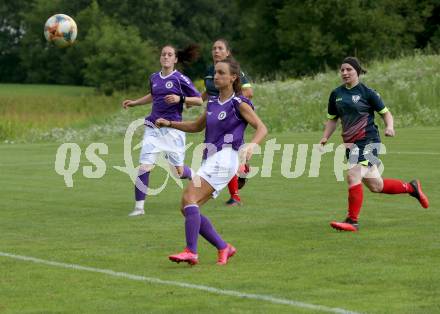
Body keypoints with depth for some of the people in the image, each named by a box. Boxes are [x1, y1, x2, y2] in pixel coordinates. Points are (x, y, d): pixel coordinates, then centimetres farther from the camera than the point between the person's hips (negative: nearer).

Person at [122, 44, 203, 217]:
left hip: (173, 128, -3)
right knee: (144, 166, -12)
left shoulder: (180, 79, -5)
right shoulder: (154, 78, 10)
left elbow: (199, 100, -4)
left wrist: (180, 99, -17)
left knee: (179, 171, 4)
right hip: (153, 128, 4)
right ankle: (139, 207, -6)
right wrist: (134, 102, 25)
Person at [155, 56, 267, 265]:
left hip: (223, 159, -8)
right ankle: (224, 248, 8)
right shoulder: (213, 103, 17)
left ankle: (191, 252, -26)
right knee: (187, 208, 2)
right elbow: (197, 126, 31)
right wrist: (170, 124, 21)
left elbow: (262, 128, -9)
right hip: (210, 160, 8)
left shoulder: (239, 104, -5)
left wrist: (252, 145, -28)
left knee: (189, 199, -22)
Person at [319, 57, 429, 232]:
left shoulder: (367, 92, -5)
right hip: (350, 144, 6)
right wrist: (325, 138, 4)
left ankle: (352, 221, -16)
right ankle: (411, 188, 36)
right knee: (375, 186, 12)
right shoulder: (336, 94, 10)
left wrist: (389, 127, -18)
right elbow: (333, 119, 19)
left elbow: (385, 113, 1)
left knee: (353, 176, -23)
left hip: (368, 141, -6)